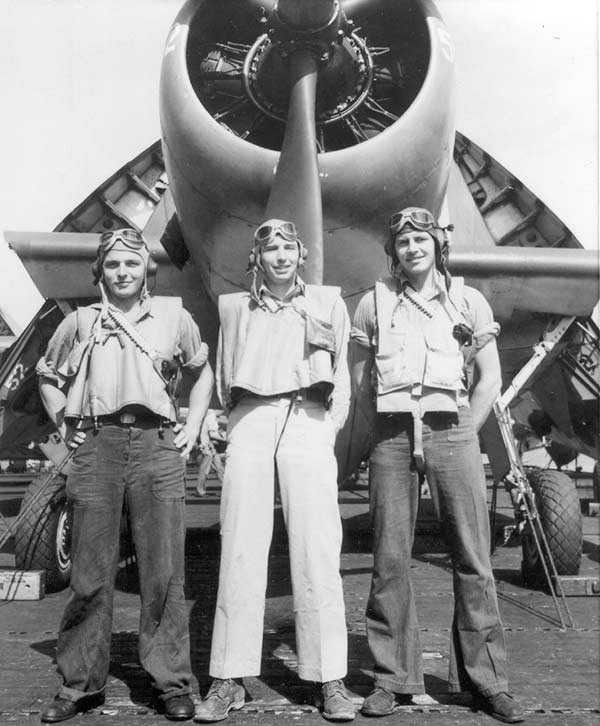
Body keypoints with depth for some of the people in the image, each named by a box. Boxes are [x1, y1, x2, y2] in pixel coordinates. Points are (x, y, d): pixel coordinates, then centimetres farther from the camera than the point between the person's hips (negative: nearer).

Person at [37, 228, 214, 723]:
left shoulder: (173, 316, 13)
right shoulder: (80, 322, 14)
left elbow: (203, 370, 23)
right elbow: (48, 377, 25)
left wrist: (193, 426, 12)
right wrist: (65, 424, 12)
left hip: (157, 446, 0)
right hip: (96, 447, 1)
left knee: (164, 571, -1)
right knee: (90, 573, 3)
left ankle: (172, 682, 9)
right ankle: (81, 684, 15)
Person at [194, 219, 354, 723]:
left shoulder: (327, 301, 19)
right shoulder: (235, 307, 21)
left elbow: (341, 375, 17)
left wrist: (331, 426, 5)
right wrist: (237, 425, 10)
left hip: (308, 420, -1)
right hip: (251, 420, 1)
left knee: (317, 548, -7)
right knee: (241, 546, -5)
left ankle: (330, 679, -3)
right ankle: (230, 678, -1)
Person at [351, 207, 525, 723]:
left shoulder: (469, 301, 11)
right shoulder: (374, 304, 11)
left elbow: (490, 380, 9)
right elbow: (360, 381, 13)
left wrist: (464, 431, 1)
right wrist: (398, 415, 5)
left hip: (453, 431, 0)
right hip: (392, 435, 1)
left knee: (473, 558, -1)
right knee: (390, 559, 1)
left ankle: (486, 679, 9)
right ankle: (393, 677, 12)